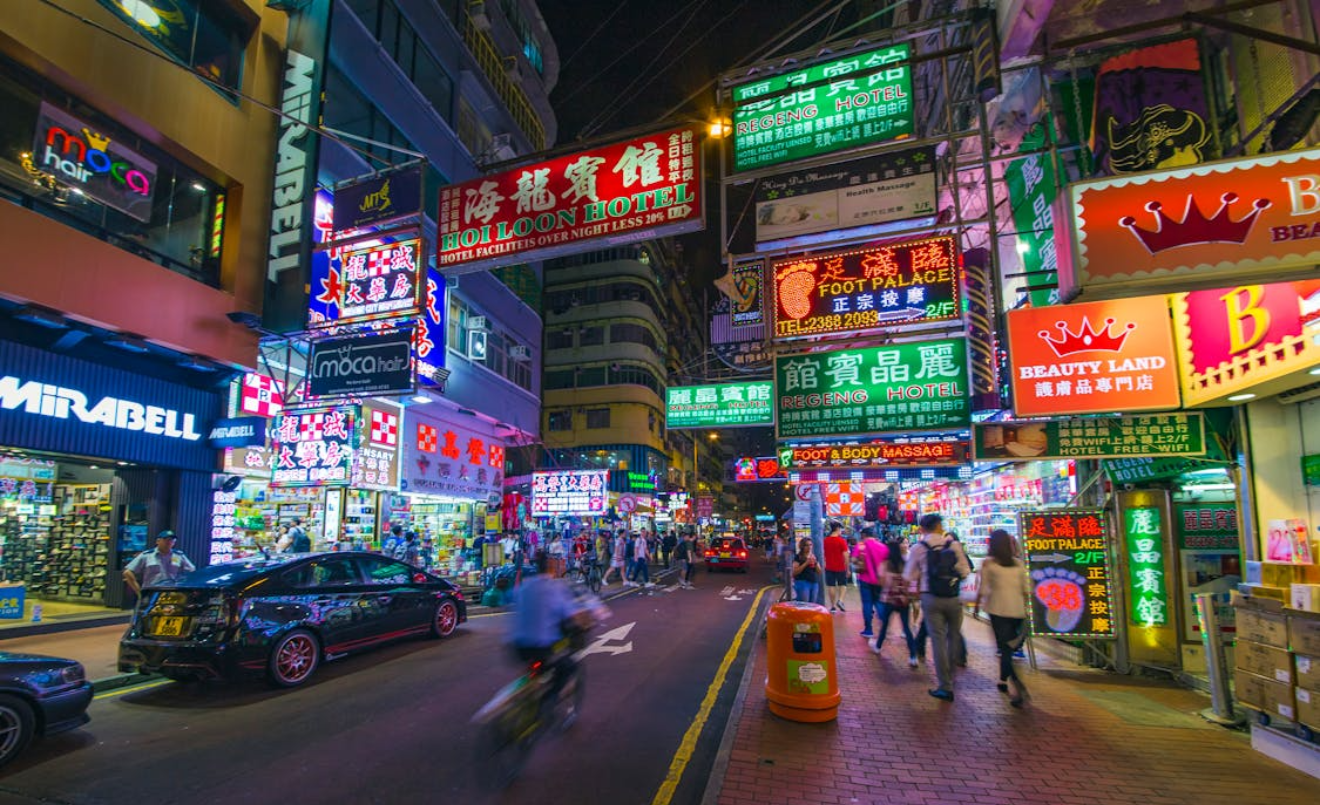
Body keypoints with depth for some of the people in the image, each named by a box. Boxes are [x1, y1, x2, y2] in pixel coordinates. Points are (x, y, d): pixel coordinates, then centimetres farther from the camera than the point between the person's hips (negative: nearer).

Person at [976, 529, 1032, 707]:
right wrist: (1025, 606, 20)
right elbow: (1026, 590, 8)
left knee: (1004, 647, -2)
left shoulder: (988, 563, -2)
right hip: (1018, 610, 4)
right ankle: (1004, 681, 29)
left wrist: (977, 605, 11)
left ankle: (1017, 687, -17)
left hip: (998, 609, -4)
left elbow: (982, 589, -2)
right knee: (1009, 647, 18)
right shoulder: (1018, 563, 8)